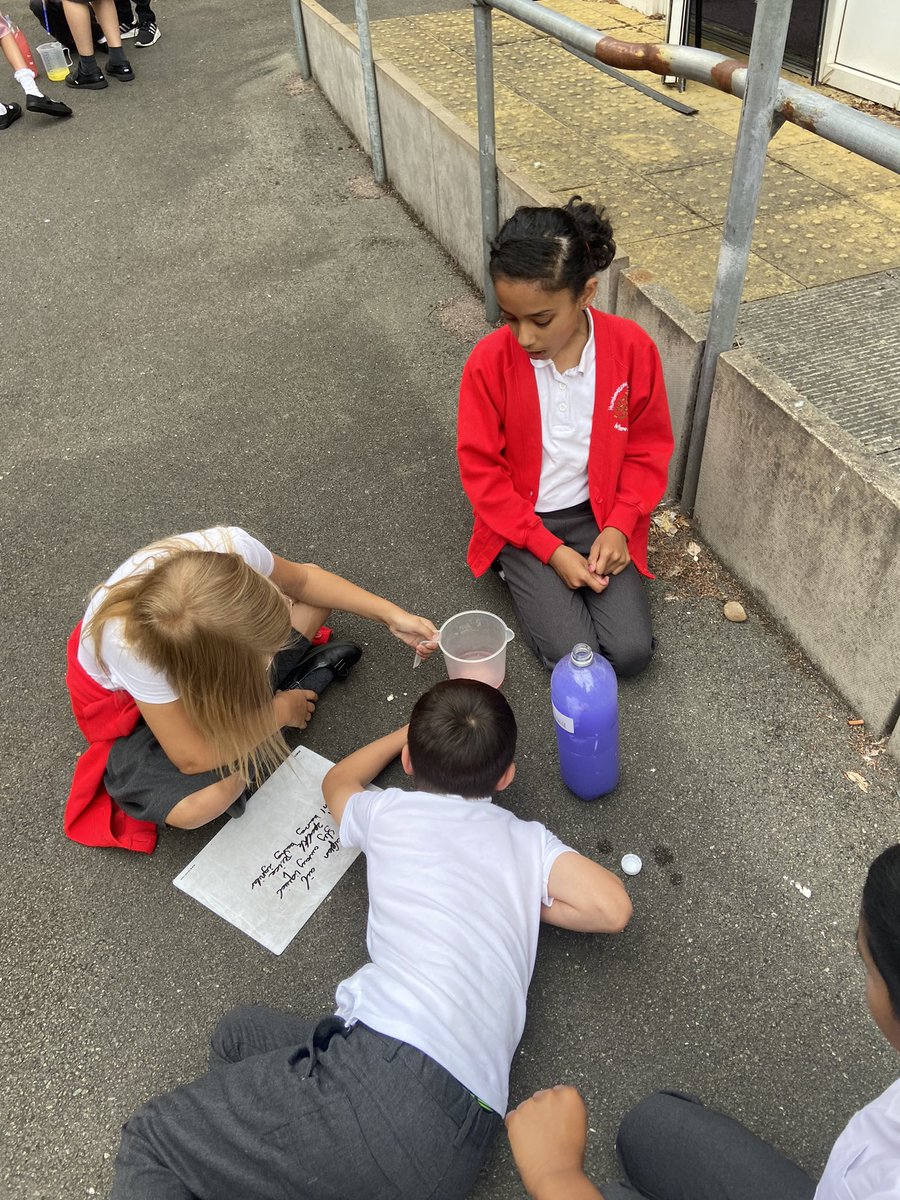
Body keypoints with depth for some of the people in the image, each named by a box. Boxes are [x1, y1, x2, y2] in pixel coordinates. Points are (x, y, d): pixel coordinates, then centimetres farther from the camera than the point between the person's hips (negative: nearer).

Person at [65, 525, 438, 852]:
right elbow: (192, 759, -32)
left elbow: (301, 579, -11)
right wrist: (279, 712, -20)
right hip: (132, 702, -3)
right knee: (194, 806, -29)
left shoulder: (233, 547, -35)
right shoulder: (130, 648, -44)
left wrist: (391, 614, -16)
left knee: (313, 585, -7)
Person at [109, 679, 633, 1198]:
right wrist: (521, 901, 18)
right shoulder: (529, 839, 14)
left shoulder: (388, 811, 12)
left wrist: (406, 733, 51)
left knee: (151, 1138, 12)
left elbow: (338, 781, 36)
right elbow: (612, 908, 1)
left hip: (384, 1061, -4)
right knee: (244, 1031, 25)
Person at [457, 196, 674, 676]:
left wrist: (618, 527, -14)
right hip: (521, 520, -2)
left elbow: (648, 447, -1)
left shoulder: (632, 347, -14)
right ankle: (523, 574, 14)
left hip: (598, 514, 2)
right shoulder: (489, 362, -18)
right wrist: (550, 551, -16)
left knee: (631, 652, -9)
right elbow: (481, 470, -12)